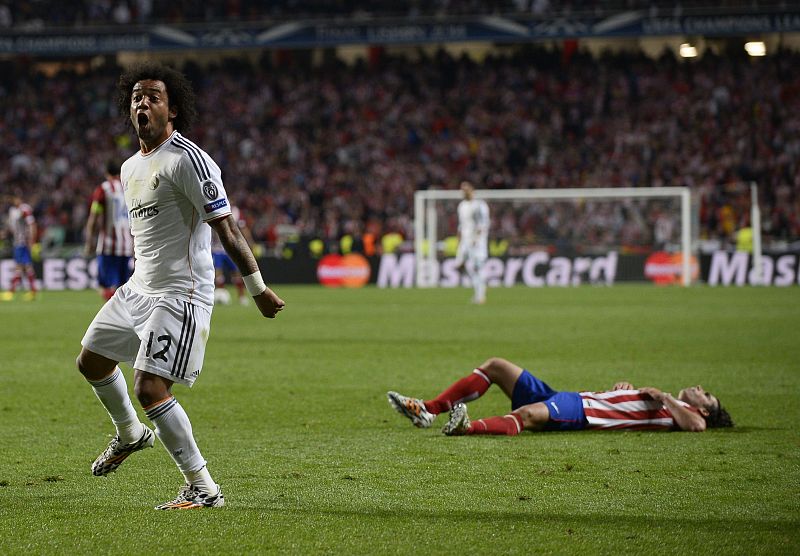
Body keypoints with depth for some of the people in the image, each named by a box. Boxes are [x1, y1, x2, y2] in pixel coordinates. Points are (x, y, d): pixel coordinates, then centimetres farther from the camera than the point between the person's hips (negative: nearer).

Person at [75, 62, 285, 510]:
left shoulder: (188, 159, -16)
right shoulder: (130, 168, 13)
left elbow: (226, 227, -18)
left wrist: (259, 288, -19)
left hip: (182, 294, -9)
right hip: (140, 288, 9)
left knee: (151, 388, -17)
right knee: (91, 360, 20)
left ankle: (204, 489, -8)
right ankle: (131, 434, 46)